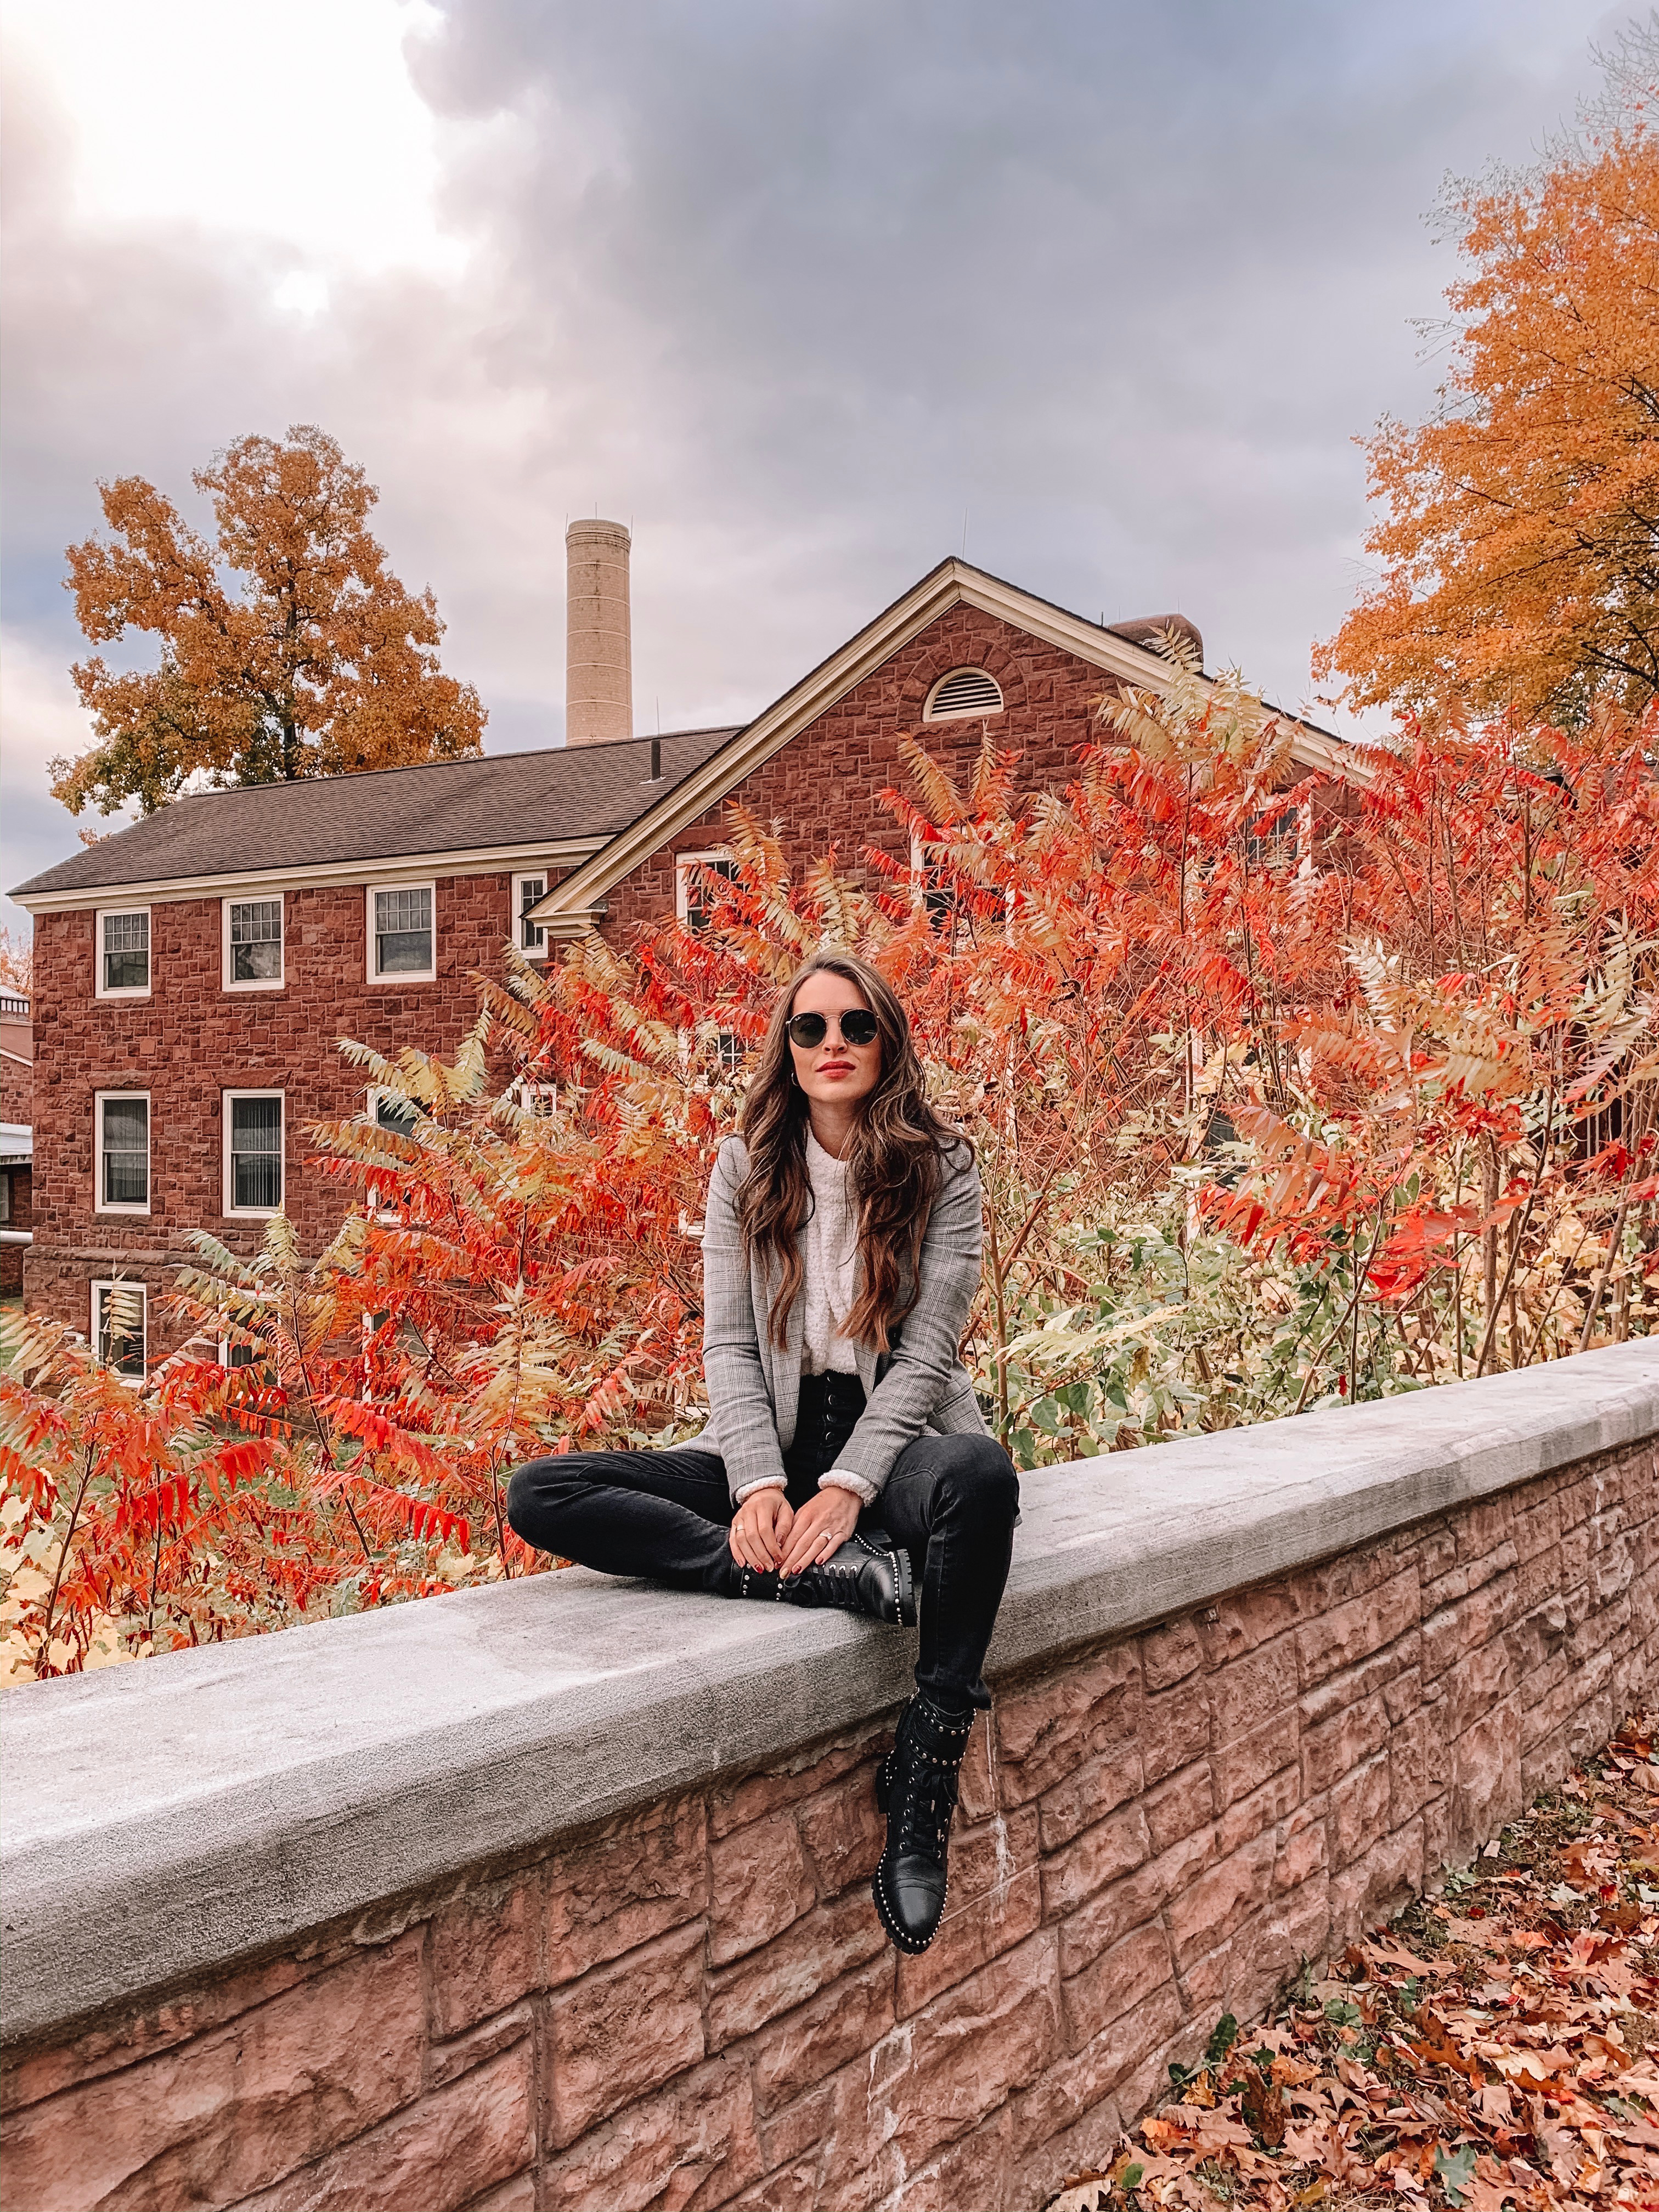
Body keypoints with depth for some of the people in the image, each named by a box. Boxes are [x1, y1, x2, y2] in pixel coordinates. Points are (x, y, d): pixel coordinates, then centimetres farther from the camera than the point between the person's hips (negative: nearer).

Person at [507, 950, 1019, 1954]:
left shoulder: (944, 1167, -1)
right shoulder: (745, 1170, 6)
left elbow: (929, 1348, -8)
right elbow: (729, 1346, 1)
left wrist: (848, 1486, -21)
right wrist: (761, 1482, -17)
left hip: (897, 1437, -3)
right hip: (773, 1445, 3)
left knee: (980, 1474, -41)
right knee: (541, 1495, -20)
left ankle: (927, 1762, -27)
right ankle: (843, 1575, -30)